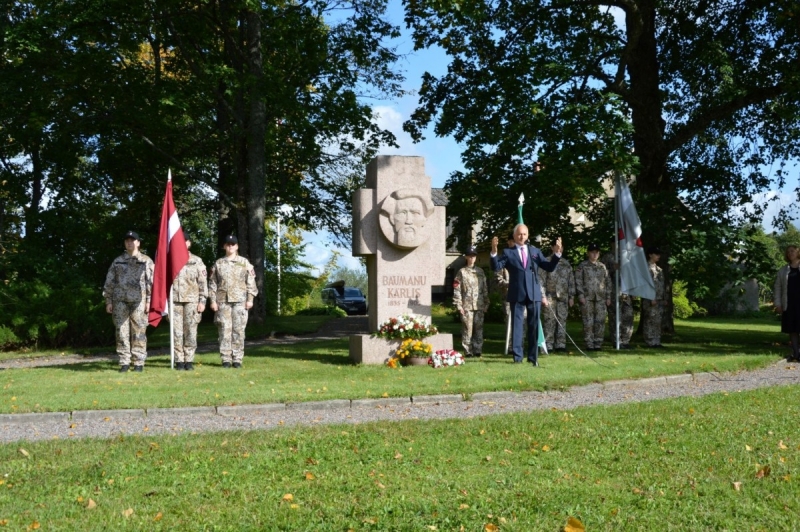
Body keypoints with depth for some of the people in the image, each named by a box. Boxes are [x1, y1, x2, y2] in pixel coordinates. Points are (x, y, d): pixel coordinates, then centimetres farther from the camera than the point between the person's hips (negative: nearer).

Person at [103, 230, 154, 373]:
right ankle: (124, 362, 5)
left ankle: (139, 363, 1)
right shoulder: (117, 261, 14)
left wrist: (149, 300, -8)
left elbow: (152, 281, 0)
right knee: (122, 332, 1)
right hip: (120, 301, 3)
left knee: (139, 332, -3)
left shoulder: (146, 261, 6)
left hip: (138, 301, -2)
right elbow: (109, 282, 13)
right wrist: (108, 301, 5)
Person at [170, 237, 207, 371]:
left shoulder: (197, 261, 7)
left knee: (190, 332, -1)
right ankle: (179, 361, 5)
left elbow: (203, 282, 4)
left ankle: (189, 361, 6)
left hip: (191, 301, -1)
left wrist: (202, 301, -3)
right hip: (174, 300, 1)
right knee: (176, 332, 0)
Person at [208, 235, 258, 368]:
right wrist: (213, 300, 2)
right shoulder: (218, 263, 11)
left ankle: (237, 359, 3)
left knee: (239, 330, -2)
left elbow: (250, 282, 5)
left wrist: (250, 299, -2)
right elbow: (212, 283, 10)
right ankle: (226, 359, 3)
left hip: (240, 301, -1)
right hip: (223, 301, 1)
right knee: (225, 330, -2)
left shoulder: (244, 263, 8)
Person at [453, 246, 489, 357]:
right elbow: (456, 289, -1)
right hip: (467, 306, -3)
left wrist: (486, 303, 10)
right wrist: (459, 305, -7)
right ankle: (468, 351, 1)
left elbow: (485, 288, 15)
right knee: (467, 329, -3)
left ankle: (478, 350, 10)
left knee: (479, 328, 3)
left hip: (479, 305, 3)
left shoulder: (480, 271, 13)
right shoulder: (462, 272, 4)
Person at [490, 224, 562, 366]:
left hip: (534, 294, 2)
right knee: (517, 325, 2)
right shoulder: (508, 252, 3)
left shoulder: (535, 251, 11)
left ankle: (533, 357, 14)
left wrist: (556, 253, -9)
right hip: (517, 295, -2)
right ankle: (517, 356, 8)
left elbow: (549, 268, 6)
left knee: (534, 325, 6)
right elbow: (496, 267, -9)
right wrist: (494, 252, -25)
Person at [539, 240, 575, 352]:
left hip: (563, 297, 4)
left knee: (562, 320, 3)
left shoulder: (566, 264, 14)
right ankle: (548, 345, 0)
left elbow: (571, 281, 15)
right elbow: (541, 280, -5)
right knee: (549, 321, -3)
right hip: (550, 296, -4)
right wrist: (543, 296, -11)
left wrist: (571, 296, 9)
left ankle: (561, 344, 7)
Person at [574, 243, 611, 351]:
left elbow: (608, 282, 16)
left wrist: (608, 297, 10)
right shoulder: (582, 266, 5)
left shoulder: (602, 266, 15)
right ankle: (589, 344, 2)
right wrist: (581, 295, -10)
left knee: (600, 321, 0)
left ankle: (598, 343, 7)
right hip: (587, 298, -3)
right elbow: (578, 281, 0)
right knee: (588, 322, -3)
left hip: (601, 298, 3)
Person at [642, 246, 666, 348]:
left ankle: (656, 342, 13)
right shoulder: (647, 267, -8)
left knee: (657, 321, 9)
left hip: (659, 299, 9)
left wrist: (663, 298, 17)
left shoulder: (658, 268, 19)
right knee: (649, 320, -6)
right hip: (650, 299, -9)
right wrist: (651, 298, -20)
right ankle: (650, 342, -4)